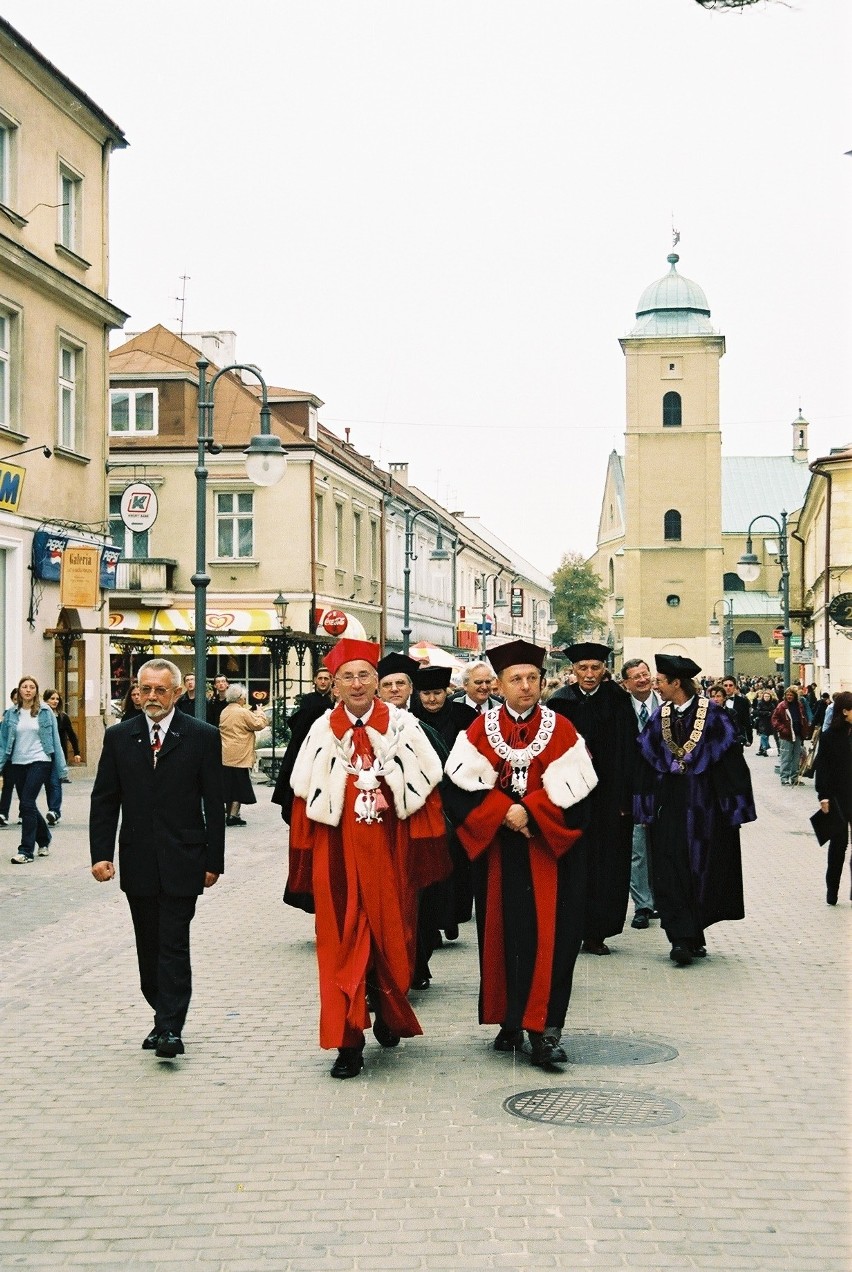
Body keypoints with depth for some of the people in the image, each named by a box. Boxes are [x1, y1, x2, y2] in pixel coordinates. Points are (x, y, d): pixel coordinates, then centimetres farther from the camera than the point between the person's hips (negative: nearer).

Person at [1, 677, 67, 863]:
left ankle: (26, 850, -10)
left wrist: (61, 767, 0)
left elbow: (55, 740, 1)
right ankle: (44, 840, 33)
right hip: (18, 763, 4)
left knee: (27, 804, -14)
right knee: (27, 805, 11)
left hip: (39, 761, -4)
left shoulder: (45, 712, -1)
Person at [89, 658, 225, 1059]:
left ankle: (171, 1029, -5)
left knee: (174, 946, -7)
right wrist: (101, 853, -5)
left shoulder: (202, 736, -2)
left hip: (181, 863, -3)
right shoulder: (119, 737, 7)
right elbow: (104, 801, 6)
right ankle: (164, 1017, 23)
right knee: (149, 948, 11)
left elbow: (214, 803, -1)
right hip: (137, 863, 4)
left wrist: (213, 860, -3)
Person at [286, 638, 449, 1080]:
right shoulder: (322, 732, 1)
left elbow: (424, 791, -1)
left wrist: (423, 852, -5)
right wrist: (306, 861, 0)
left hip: (389, 854, 0)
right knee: (342, 945, 0)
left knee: (392, 939, 11)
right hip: (339, 857, 0)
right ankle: (348, 1042, 4)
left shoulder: (403, 727, -2)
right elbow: (306, 801, 3)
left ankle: (388, 1013, 37)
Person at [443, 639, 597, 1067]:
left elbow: (573, 788, -6)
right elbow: (461, 784, -6)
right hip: (496, 848, 1)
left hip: (549, 849, -1)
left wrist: (531, 812, -17)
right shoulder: (481, 730, 4)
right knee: (501, 933, 5)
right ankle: (510, 1022, 17)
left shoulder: (561, 730, 2)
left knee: (547, 936, -7)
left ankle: (543, 1030, -7)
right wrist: (504, 812, -17)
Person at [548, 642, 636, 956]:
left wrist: (624, 797, -8)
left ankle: (596, 932, 10)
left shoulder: (617, 702, 1)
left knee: (605, 864, 3)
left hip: (608, 793, 0)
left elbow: (627, 753, -2)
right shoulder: (560, 702, 2)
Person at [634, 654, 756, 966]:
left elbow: (731, 764, -6)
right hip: (669, 805, 3)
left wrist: (734, 810, -9)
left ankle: (689, 936, 16)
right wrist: (646, 810, 5)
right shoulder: (659, 719, 7)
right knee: (671, 872, -5)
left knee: (703, 869, 4)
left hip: (704, 805, -3)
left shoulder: (714, 715, -6)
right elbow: (646, 763, 9)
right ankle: (683, 939, -6)